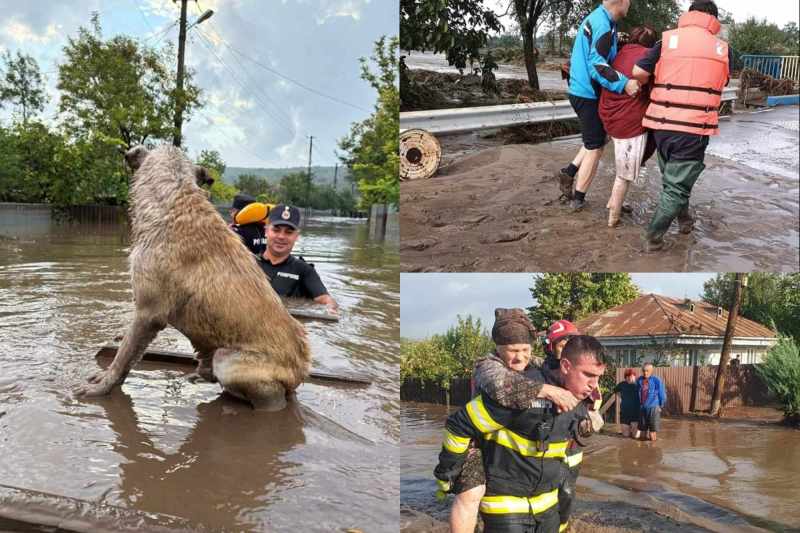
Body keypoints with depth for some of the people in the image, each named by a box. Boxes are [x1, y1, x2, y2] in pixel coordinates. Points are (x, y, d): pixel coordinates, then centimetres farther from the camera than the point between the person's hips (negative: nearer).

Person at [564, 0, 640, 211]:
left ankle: (569, 172, 15)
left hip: (580, 91, 9)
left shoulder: (595, 18, 10)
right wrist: (624, 83, -36)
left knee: (598, 139, 22)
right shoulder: (603, 25, -21)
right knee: (595, 148, 3)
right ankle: (578, 198, 11)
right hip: (589, 95, -9)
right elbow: (597, 65, -28)